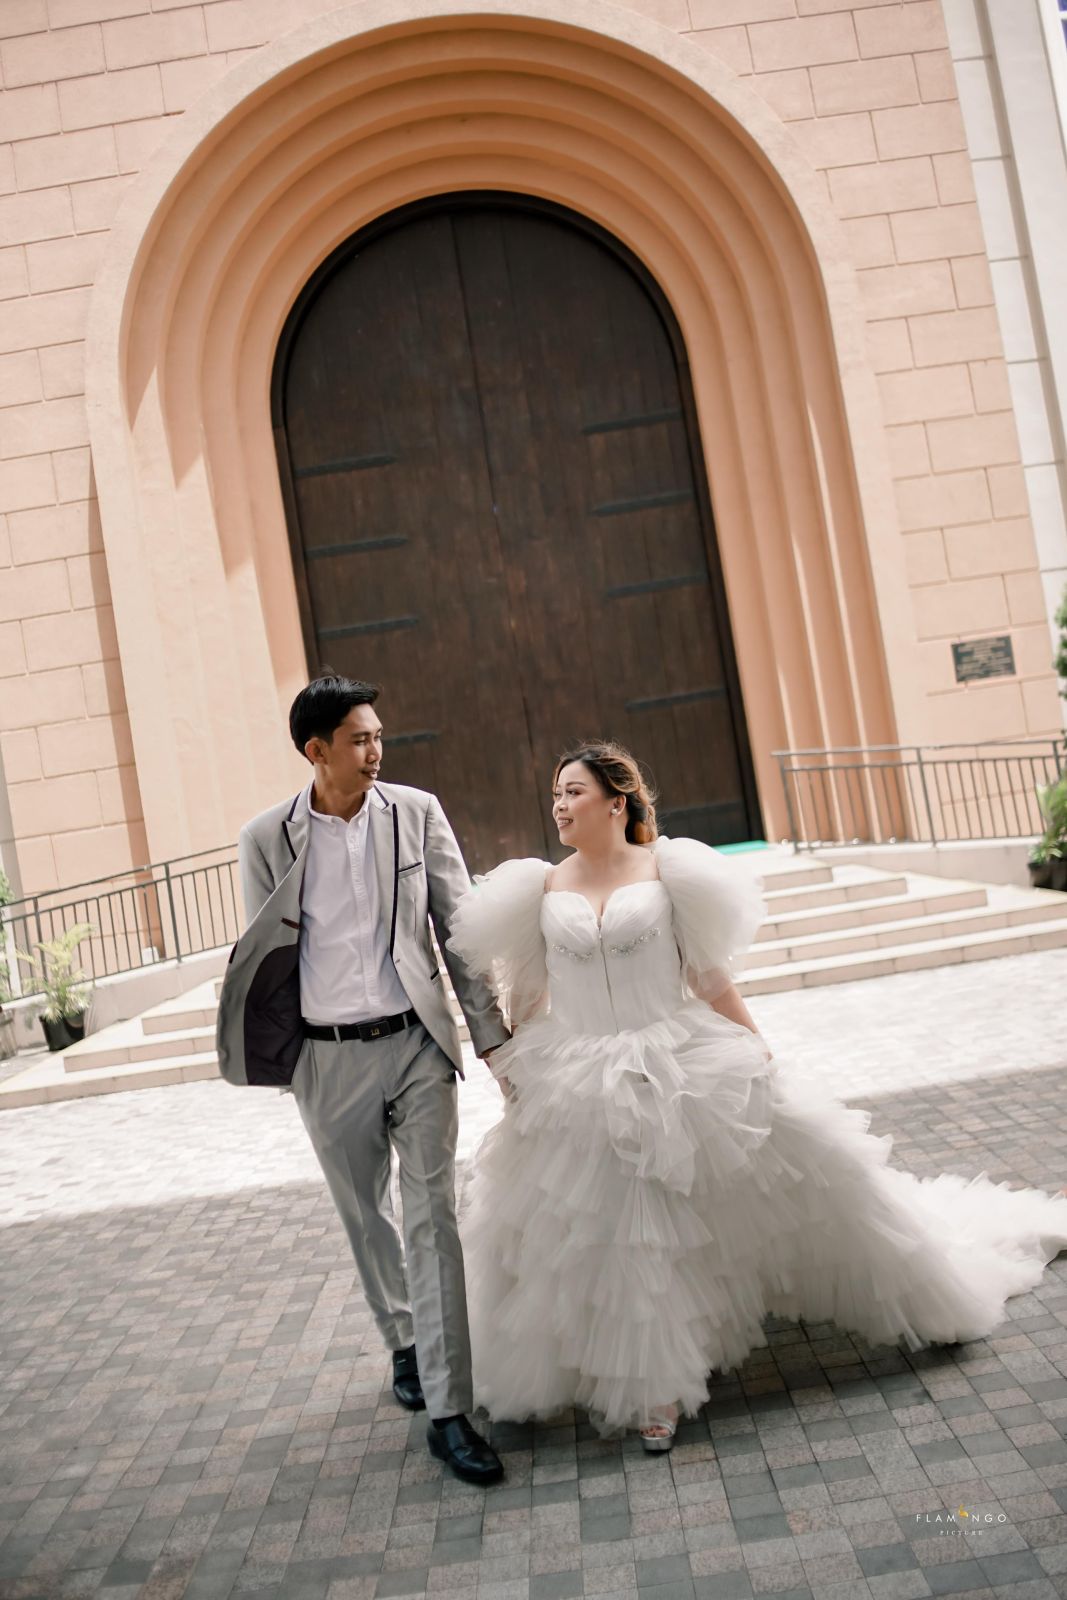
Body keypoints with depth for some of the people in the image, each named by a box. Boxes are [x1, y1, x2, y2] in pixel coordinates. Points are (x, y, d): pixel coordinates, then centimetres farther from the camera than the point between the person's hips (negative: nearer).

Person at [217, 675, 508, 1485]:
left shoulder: (417, 812, -2)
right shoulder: (268, 838, -4)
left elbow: (459, 926, 1)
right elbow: (264, 953, 5)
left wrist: (491, 1032, 0)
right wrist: (265, 1049, 6)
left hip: (416, 1045, -1)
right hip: (327, 1059, 1)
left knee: (433, 1217, -4)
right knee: (365, 1216, 16)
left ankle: (448, 1412, 3)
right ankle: (405, 1342, 41)